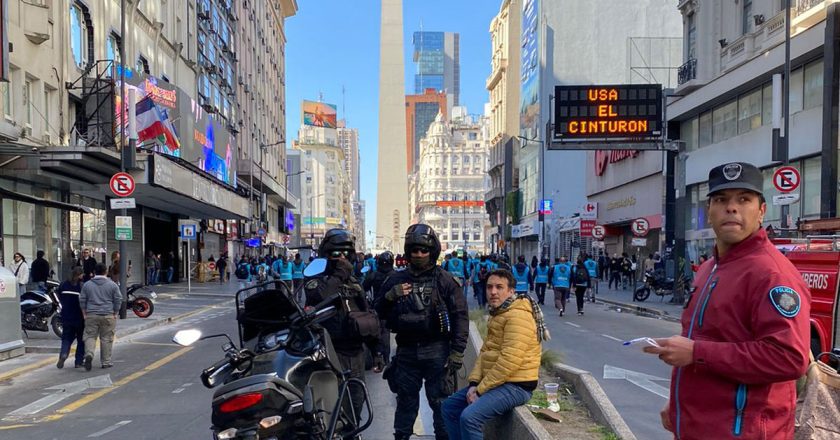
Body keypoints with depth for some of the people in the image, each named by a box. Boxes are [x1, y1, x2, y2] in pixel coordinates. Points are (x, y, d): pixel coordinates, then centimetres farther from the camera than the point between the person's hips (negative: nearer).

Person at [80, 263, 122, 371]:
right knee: (106, 339, 5)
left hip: (91, 315, 1)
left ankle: (89, 354, -19)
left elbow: (82, 300, 6)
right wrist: (115, 313, 7)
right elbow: (118, 300, -1)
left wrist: (84, 314, 12)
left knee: (90, 336, 7)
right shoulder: (112, 285, 0)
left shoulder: (87, 285, 5)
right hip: (108, 316, -1)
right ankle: (106, 362, 11)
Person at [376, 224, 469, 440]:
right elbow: (380, 314, 13)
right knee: (406, 400, 14)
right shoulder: (396, 280, 9)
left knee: (441, 402, 1)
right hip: (406, 351, 3)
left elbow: (460, 316, -5)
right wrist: (389, 297, -8)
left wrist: (457, 351, -10)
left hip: (436, 351, -3)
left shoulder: (445, 280, -2)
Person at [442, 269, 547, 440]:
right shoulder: (497, 314, 15)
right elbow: (485, 352, 13)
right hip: (495, 382, 10)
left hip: (515, 385, -10)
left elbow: (509, 362, -26)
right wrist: (474, 383, -2)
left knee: (470, 416, -26)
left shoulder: (518, 315, -19)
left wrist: (480, 389, -19)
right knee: (449, 407, 10)